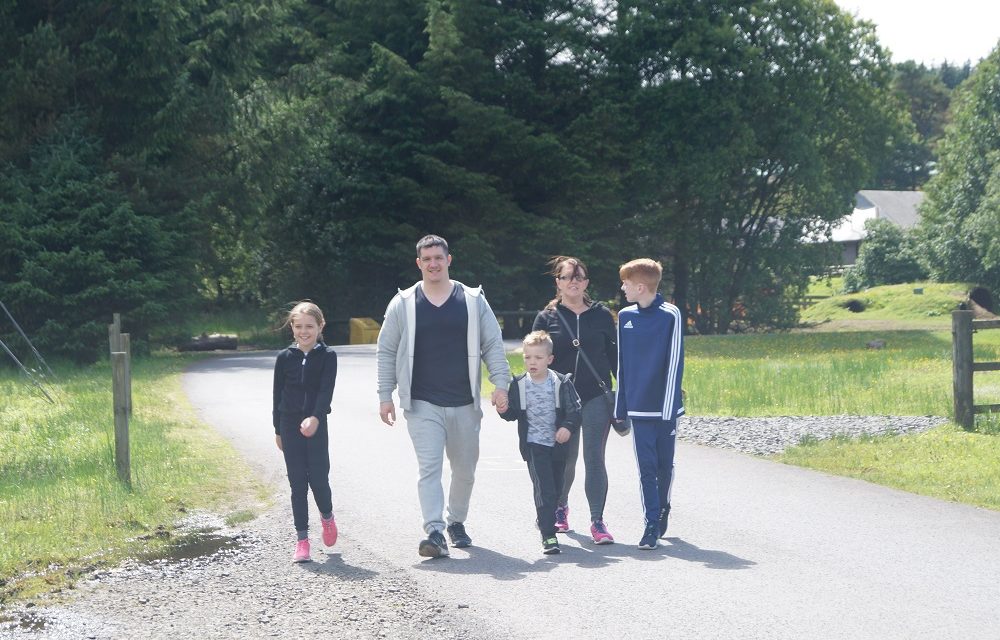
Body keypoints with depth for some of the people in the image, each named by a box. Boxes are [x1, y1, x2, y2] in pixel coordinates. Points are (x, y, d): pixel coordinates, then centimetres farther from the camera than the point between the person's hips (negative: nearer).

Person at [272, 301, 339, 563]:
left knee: (318, 479, -4)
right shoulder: (285, 357, 3)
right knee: (297, 483, 2)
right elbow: (278, 394, 8)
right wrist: (278, 430, 8)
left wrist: (315, 418, -29)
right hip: (290, 426, 2)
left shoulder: (327, 356, -3)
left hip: (316, 425, -2)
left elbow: (326, 391, -13)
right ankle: (302, 539, 8)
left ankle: (327, 517, 29)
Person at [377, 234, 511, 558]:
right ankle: (435, 532, -18)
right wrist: (385, 396, 3)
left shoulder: (473, 301, 6)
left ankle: (456, 522, 33)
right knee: (429, 467, -14)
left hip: (465, 404, 2)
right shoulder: (403, 304, 4)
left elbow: (493, 346, 7)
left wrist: (500, 384, -4)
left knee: (465, 469, 13)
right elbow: (386, 352, 8)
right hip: (422, 405, -2)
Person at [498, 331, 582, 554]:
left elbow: (575, 410, -2)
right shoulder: (518, 385, 1)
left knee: (556, 489, 15)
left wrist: (568, 426, -19)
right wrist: (504, 408, -16)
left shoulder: (562, 383, -3)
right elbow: (512, 414, 6)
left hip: (558, 444, 2)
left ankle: (545, 520, 42)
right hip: (534, 445, -2)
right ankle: (548, 535, -12)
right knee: (544, 489, -14)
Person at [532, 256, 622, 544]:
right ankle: (560, 508, 38)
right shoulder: (547, 317, 2)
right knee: (565, 460, 12)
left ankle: (597, 521, -3)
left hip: (597, 396, 0)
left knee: (594, 459, -7)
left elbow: (615, 355, 9)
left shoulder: (601, 315, 4)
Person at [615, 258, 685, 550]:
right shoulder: (625, 316, 7)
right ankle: (652, 525, 3)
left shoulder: (670, 315, -7)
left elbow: (674, 362, -9)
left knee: (665, 464, 9)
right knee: (646, 466, 0)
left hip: (664, 406, -3)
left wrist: (669, 406, -13)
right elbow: (622, 363, 11)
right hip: (639, 406, 3)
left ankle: (662, 509, 32)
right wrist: (621, 406, 9)